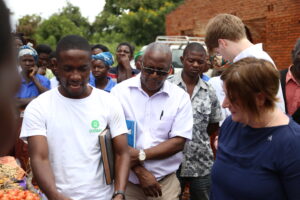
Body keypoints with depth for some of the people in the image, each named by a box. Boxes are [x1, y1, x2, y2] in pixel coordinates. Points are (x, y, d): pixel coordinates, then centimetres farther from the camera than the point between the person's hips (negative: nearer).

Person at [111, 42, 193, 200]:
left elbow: (178, 142, -8)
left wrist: (141, 155, -17)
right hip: (126, 179, 0)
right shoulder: (119, 91, -6)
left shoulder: (180, 97, -4)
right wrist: (140, 170, -14)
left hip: (165, 181, 1)